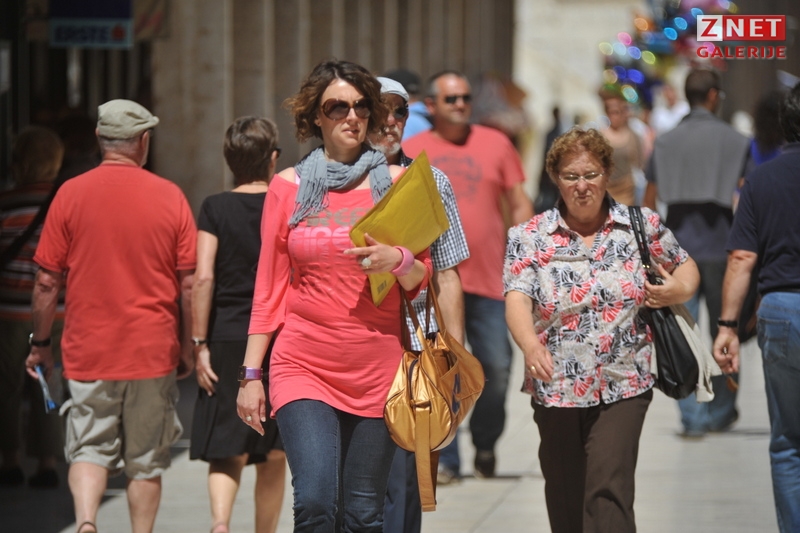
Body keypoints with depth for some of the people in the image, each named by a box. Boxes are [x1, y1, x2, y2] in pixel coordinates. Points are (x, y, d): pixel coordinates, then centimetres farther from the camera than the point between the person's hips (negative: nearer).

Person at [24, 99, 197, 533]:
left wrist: (40, 342, 10)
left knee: (89, 449, 7)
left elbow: (47, 281, -2)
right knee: (146, 461, 11)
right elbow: (189, 283, -1)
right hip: (152, 351, 0)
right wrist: (188, 346, 11)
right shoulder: (169, 197, -3)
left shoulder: (71, 194, -4)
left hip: (88, 351, 0)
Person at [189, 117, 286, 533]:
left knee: (227, 452, 0)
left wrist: (199, 343, -6)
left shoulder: (216, 208, -2)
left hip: (227, 341, -1)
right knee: (273, 458, 13)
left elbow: (203, 277, -10)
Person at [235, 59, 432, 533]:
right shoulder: (289, 186, 6)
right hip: (304, 367, -1)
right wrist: (250, 374, 4)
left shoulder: (397, 183, 7)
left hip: (377, 371, 1)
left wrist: (397, 262, -13)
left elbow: (423, 279, 10)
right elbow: (269, 289, 8)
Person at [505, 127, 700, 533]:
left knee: (609, 489, -17)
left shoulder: (643, 226, 3)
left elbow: (686, 267, 17)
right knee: (565, 497, 12)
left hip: (621, 388, -1)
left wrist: (678, 290, -8)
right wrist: (530, 344, -35)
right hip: (555, 389, 2)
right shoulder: (529, 237, 0)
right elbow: (516, 299, -14)